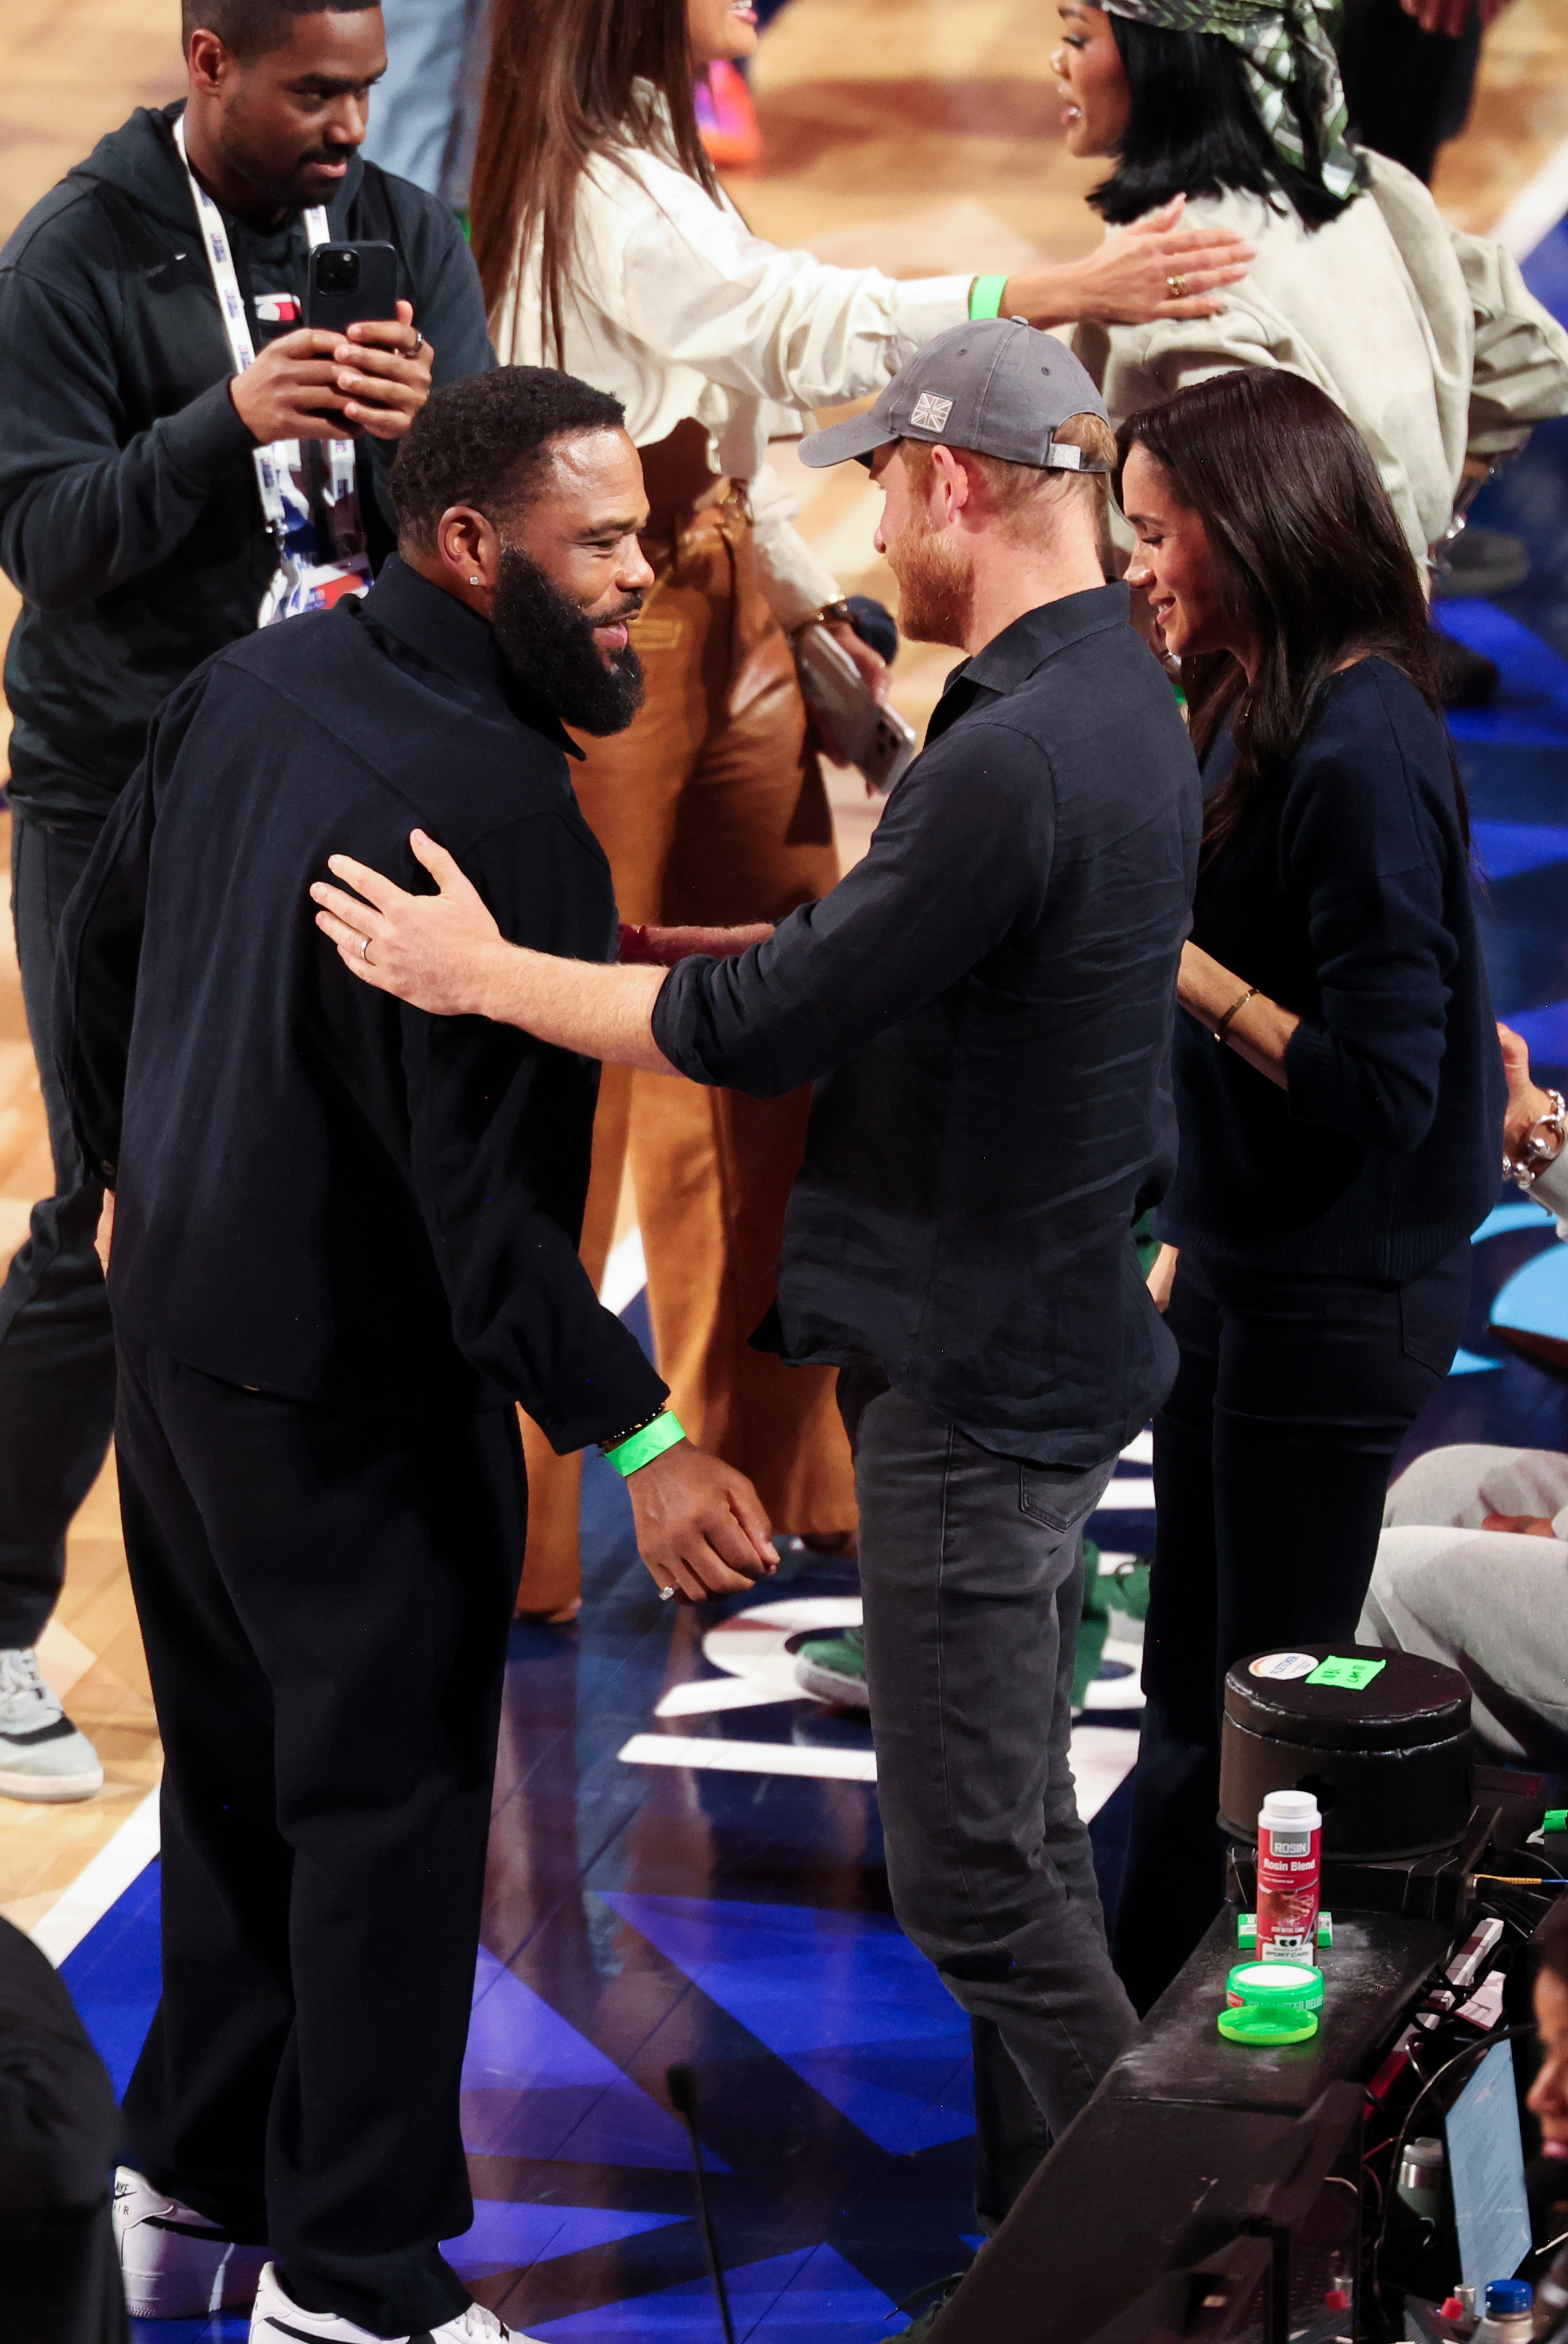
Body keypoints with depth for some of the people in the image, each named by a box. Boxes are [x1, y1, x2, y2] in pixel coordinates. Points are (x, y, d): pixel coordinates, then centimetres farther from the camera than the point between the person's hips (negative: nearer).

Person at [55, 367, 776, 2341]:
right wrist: (630, 1438, -28)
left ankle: (187, 2185, 32)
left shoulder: (255, 685, 1)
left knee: (235, 1778, 21)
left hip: (172, 1339, 9)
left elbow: (97, 953, 13)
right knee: (389, 1810, 3)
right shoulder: (493, 806, -26)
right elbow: (481, 1177, -28)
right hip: (354, 1398, -8)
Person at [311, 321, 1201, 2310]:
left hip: (974, 1378, -10)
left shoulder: (1016, 761, -25)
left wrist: (481, 975, -11)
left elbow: (764, 1025, -22)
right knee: (1023, 1836, 18)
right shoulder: (1120, 705, 8)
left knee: (979, 1879, -5)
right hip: (1044, 1344, 10)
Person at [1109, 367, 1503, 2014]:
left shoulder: (1361, 756, -22)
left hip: (1330, 1310, -9)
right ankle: (1142, 2020, 29)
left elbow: (1379, 1087, -24)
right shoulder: (1257, 722, 6)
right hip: (1247, 1278, 9)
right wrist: (1186, 1246, 15)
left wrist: (1177, 963, -20)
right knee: (1193, 1704, 18)